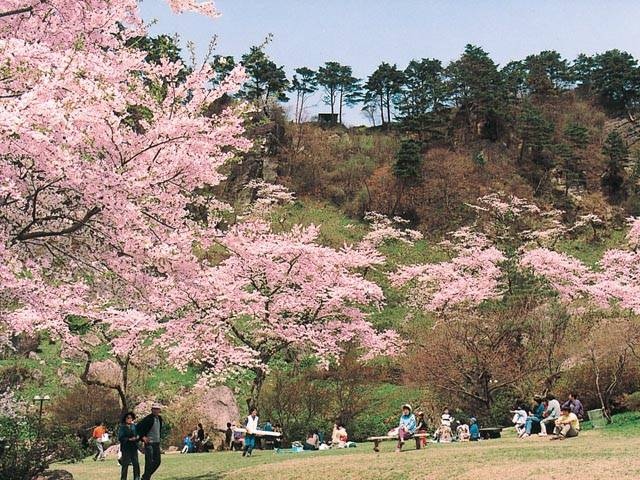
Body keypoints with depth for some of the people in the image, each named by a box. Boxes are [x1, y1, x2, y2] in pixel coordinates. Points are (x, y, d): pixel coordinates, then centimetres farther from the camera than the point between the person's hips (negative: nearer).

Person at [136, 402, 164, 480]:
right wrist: (143, 437, -16)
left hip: (157, 443, 8)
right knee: (149, 462, -6)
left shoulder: (159, 418, 10)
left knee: (157, 462, 9)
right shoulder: (148, 418, -13)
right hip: (149, 442, -8)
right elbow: (138, 427, -15)